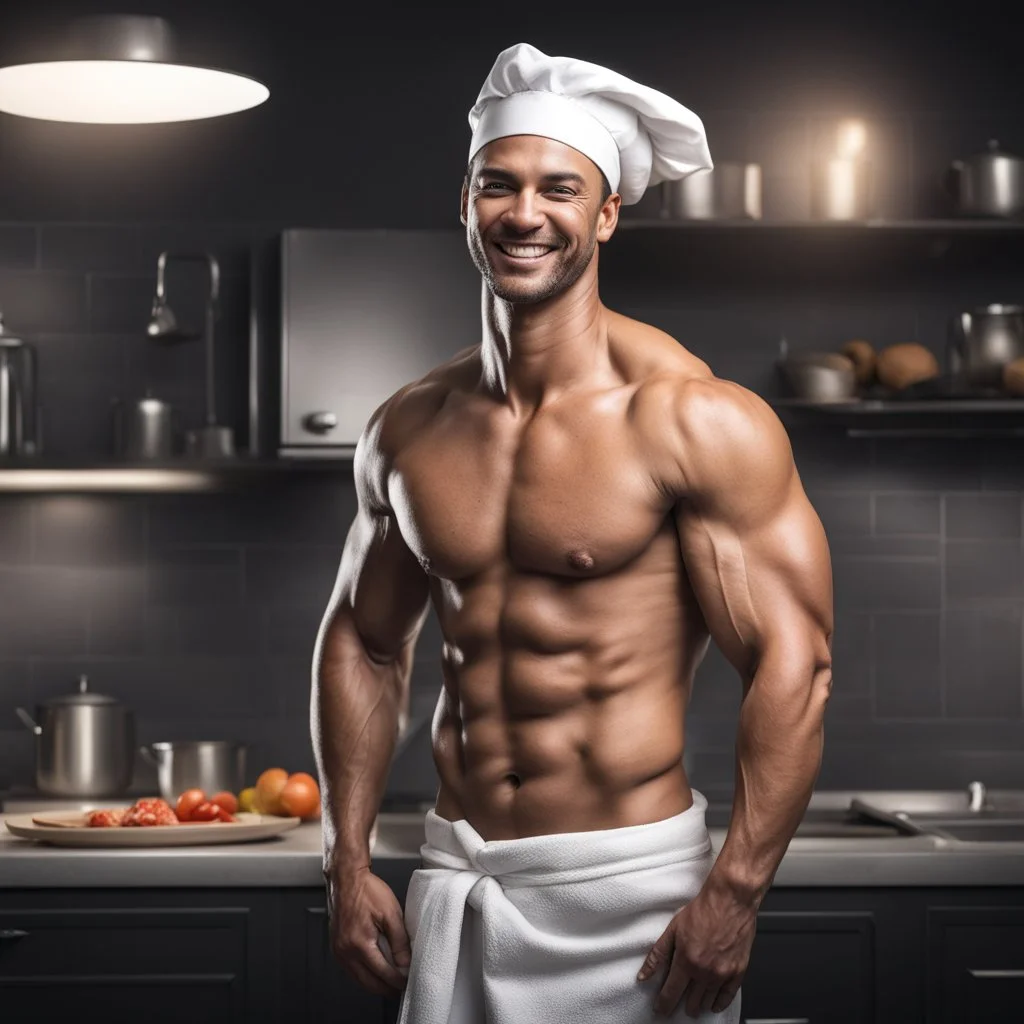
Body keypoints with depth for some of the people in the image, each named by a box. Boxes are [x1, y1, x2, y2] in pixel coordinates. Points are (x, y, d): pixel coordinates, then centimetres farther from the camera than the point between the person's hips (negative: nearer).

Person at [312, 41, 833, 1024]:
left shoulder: (692, 420, -11)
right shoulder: (409, 428, 6)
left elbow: (794, 664, -14)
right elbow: (361, 645, 16)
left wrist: (734, 896, -18)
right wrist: (348, 867, 10)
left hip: (631, 883, -4)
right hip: (456, 879, 5)